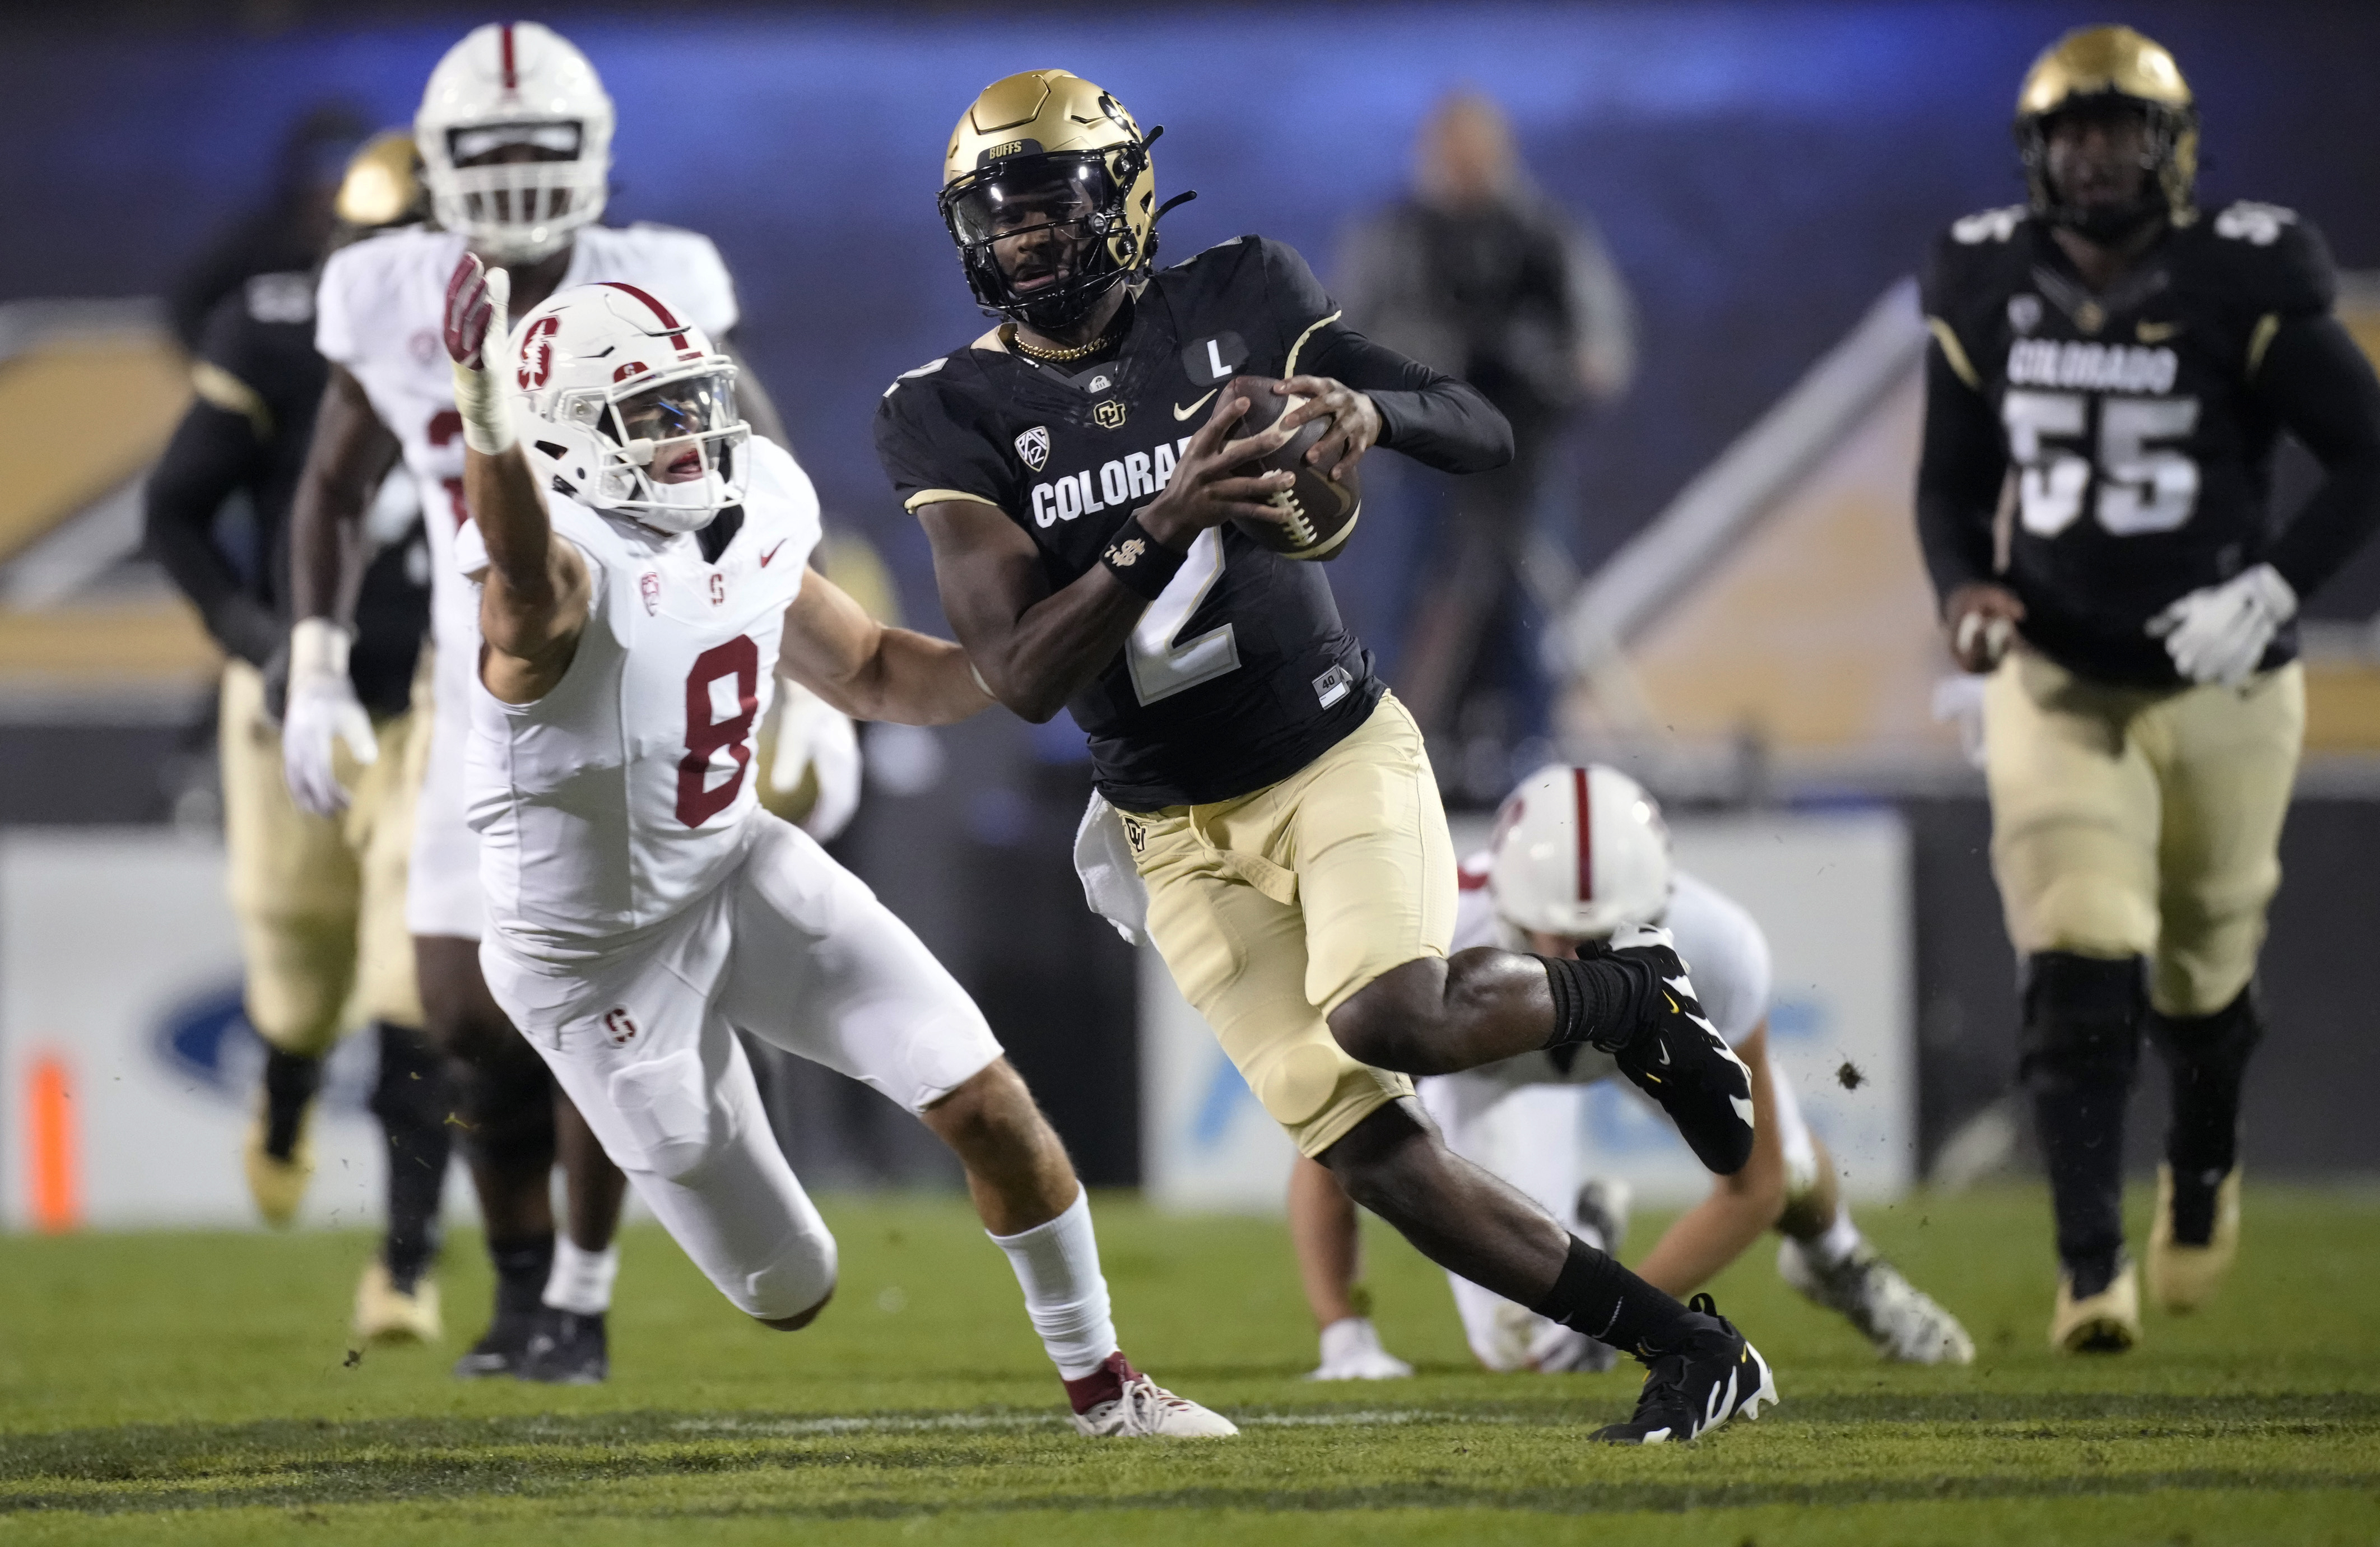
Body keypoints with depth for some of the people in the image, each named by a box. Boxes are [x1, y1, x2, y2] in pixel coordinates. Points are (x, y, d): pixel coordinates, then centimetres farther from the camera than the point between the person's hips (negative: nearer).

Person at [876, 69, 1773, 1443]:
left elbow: (1488, 437, -1)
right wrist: (1160, 528, -31)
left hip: (1337, 752, -2)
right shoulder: (957, 414, -6)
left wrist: (1373, 405, -24)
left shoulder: (1235, 302, -4)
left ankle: (1629, 996, 2)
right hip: (1180, 837, 2)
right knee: (1376, 1154, -6)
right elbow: (1023, 676, -16)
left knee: (1386, 1020, -29)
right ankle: (1694, 1354, 6)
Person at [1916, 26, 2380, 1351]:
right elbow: (1953, 484, 11)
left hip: (2218, 686, -1)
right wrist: (1965, 591, -9)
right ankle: (2092, 1268, -12)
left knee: (2204, 974, 15)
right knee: (2078, 974, -14)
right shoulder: (1990, 293, -2)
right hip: (2058, 684, 1)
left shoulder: (2246, 289, -13)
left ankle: (2205, 1165, 46)